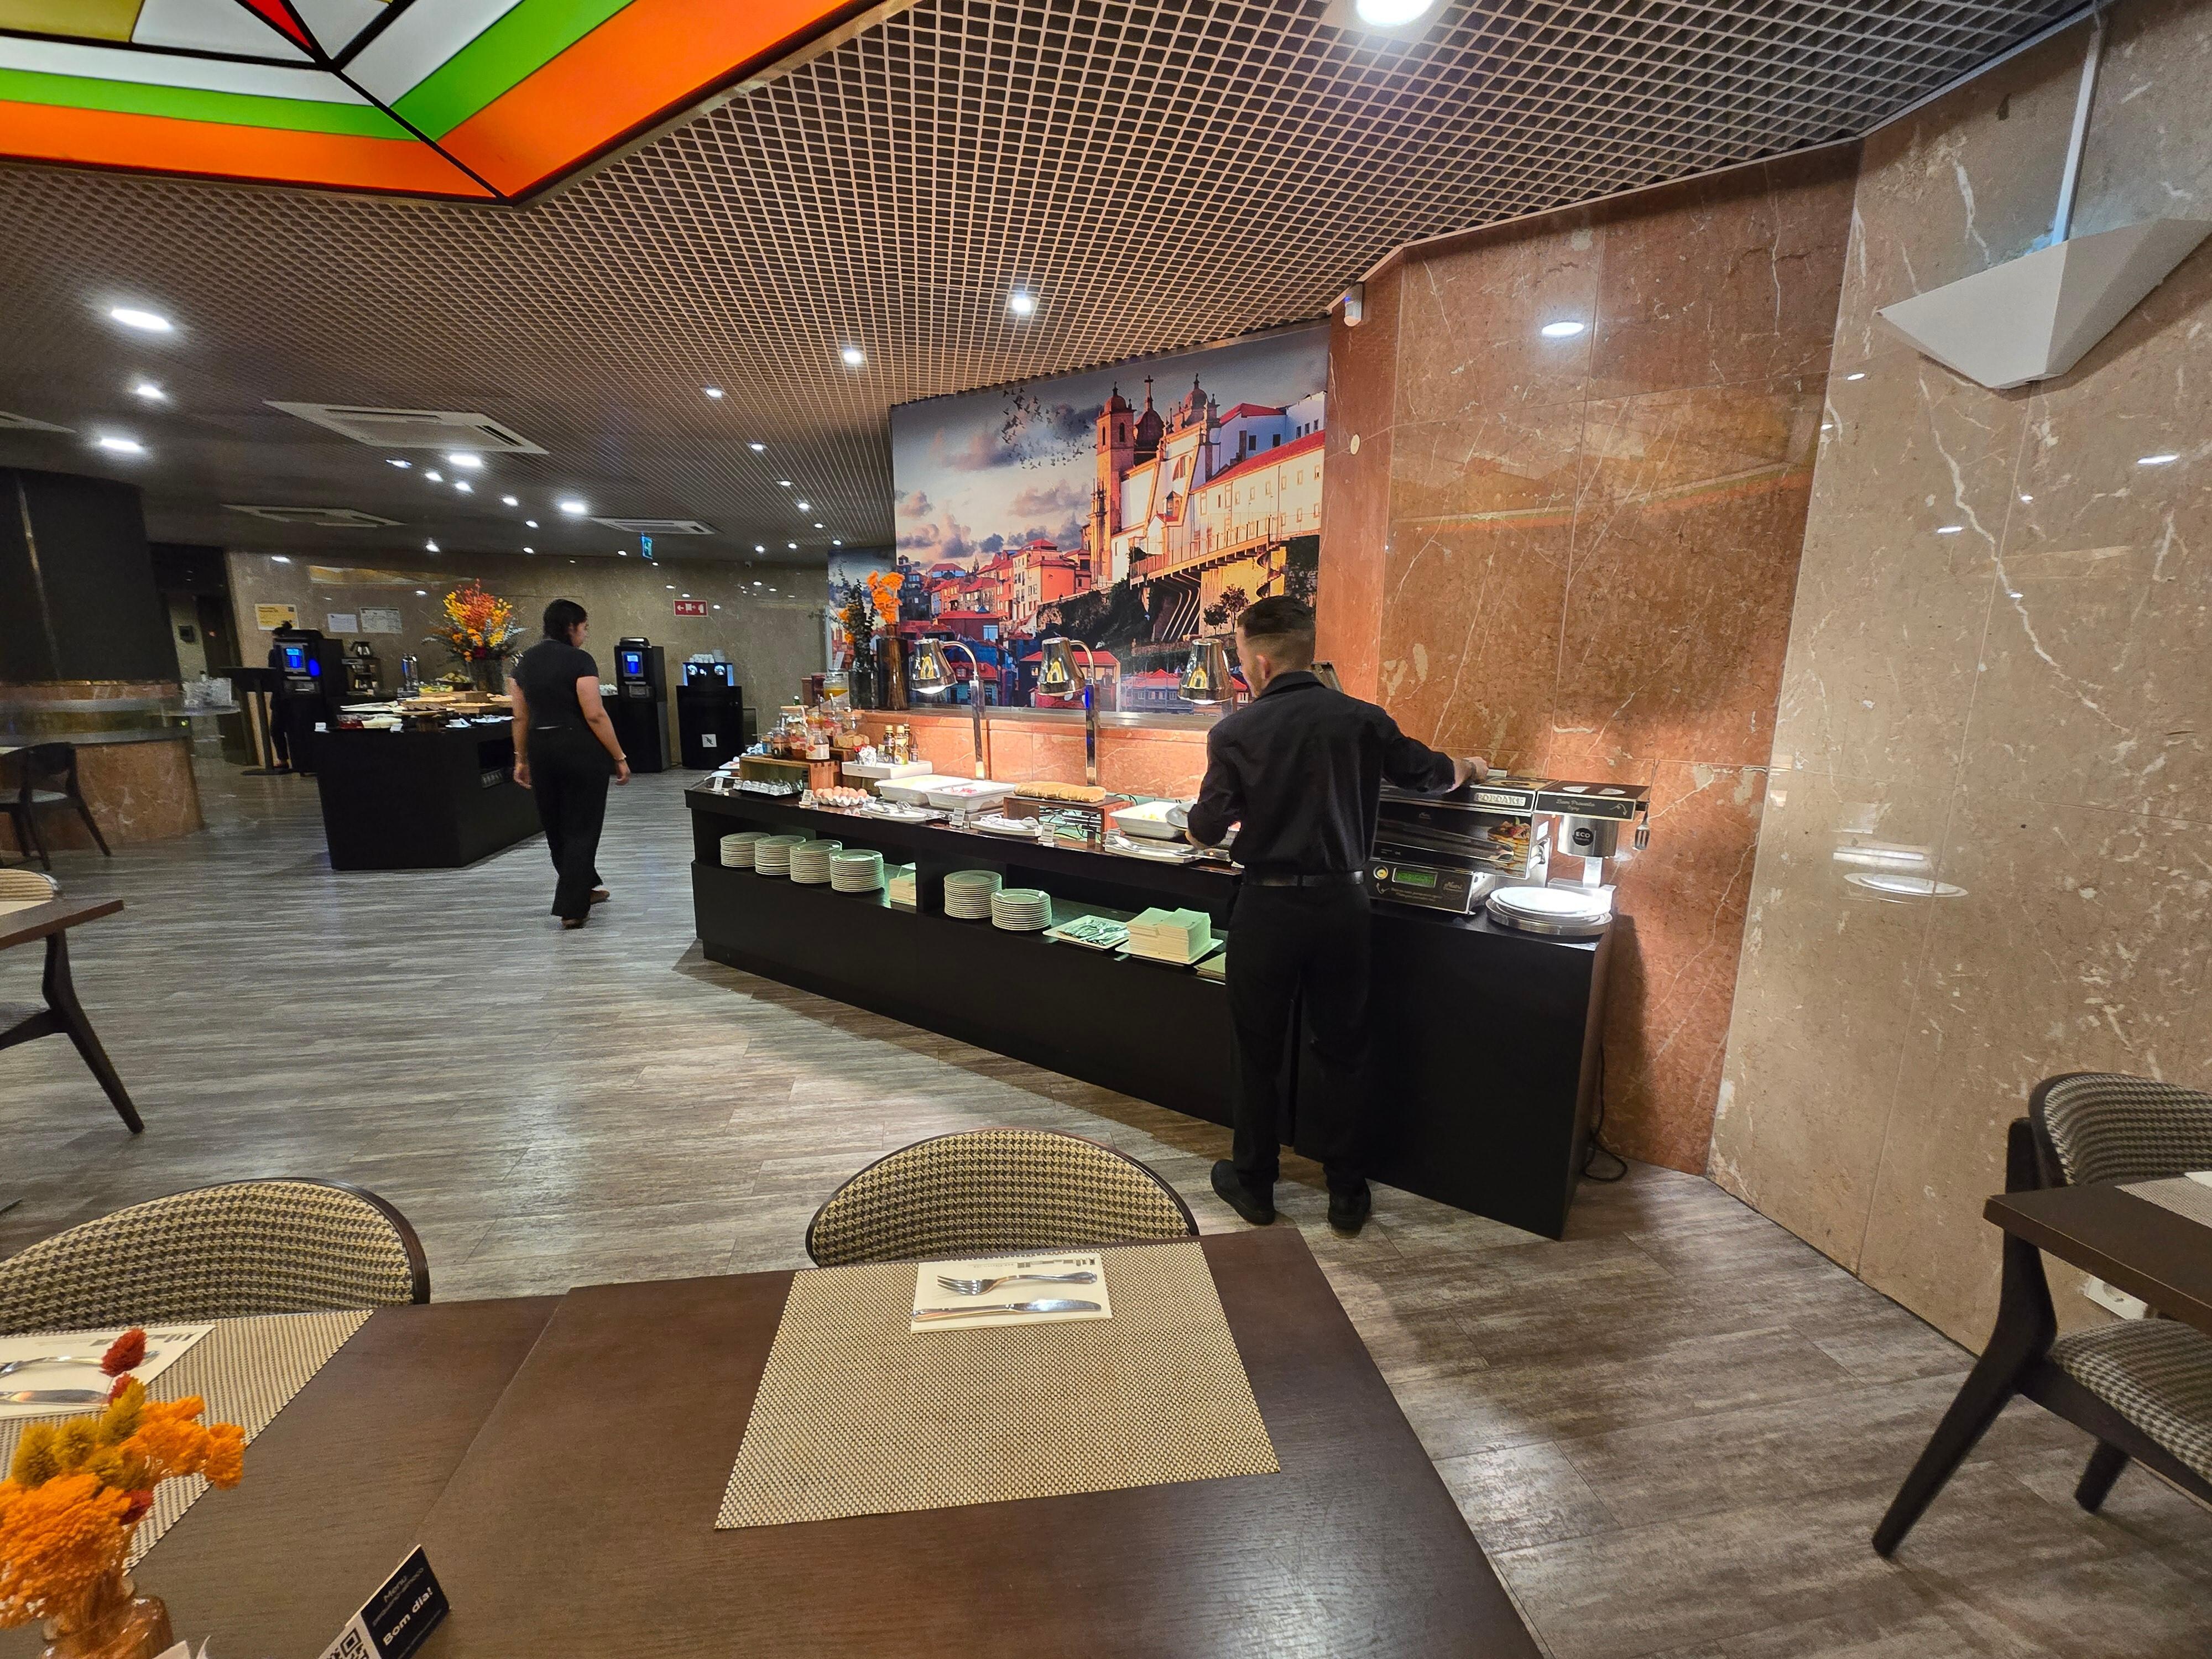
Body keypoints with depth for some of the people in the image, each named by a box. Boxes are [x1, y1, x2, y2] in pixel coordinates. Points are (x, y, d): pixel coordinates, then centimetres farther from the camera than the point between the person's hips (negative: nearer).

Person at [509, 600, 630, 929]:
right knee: (581, 826, 0)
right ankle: (571, 908, 0)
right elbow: (595, 715, -18)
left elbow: (521, 717, 11)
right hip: (581, 749, -7)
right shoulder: (580, 660, -12)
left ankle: (584, 888, 35)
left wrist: (521, 760, 17)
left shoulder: (525, 662, 8)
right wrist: (619, 757, -13)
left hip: (541, 749, 7)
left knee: (556, 826, 19)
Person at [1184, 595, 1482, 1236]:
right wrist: (1466, 768, 34)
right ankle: (1348, 1194, 29)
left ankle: (1253, 1185, 30)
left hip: (1267, 906, -2)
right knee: (1343, 1052, 16)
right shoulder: (1361, 719, -2)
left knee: (1258, 1053, 14)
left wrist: (1195, 816, 14)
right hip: (1341, 901, 3)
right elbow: (1429, 774, 11)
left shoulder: (1234, 732, -10)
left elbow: (1206, 831, -10)